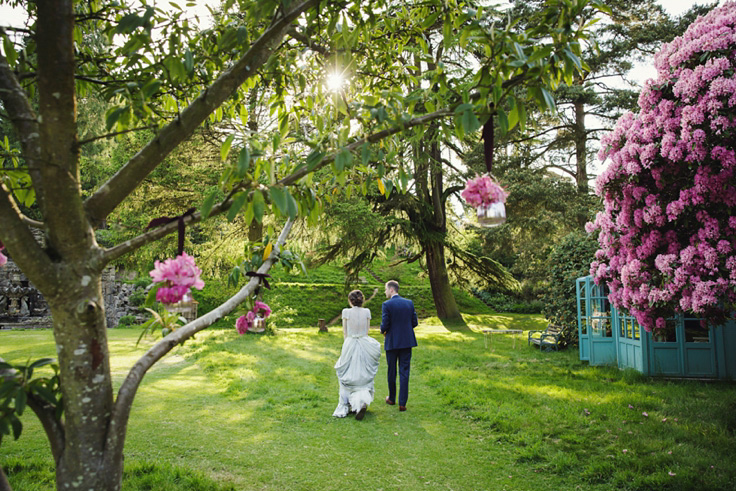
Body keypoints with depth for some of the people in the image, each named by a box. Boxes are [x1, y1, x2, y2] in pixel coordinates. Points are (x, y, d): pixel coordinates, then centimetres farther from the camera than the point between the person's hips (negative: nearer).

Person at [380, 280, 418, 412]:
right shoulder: (409, 303, 2)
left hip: (392, 342, -3)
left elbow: (385, 325, -13)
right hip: (407, 342, 3)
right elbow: (414, 323, 4)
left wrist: (383, 331, 9)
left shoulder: (386, 305, -11)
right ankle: (402, 403, 4)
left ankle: (392, 399, 28)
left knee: (391, 372, 13)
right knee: (404, 372, 5)